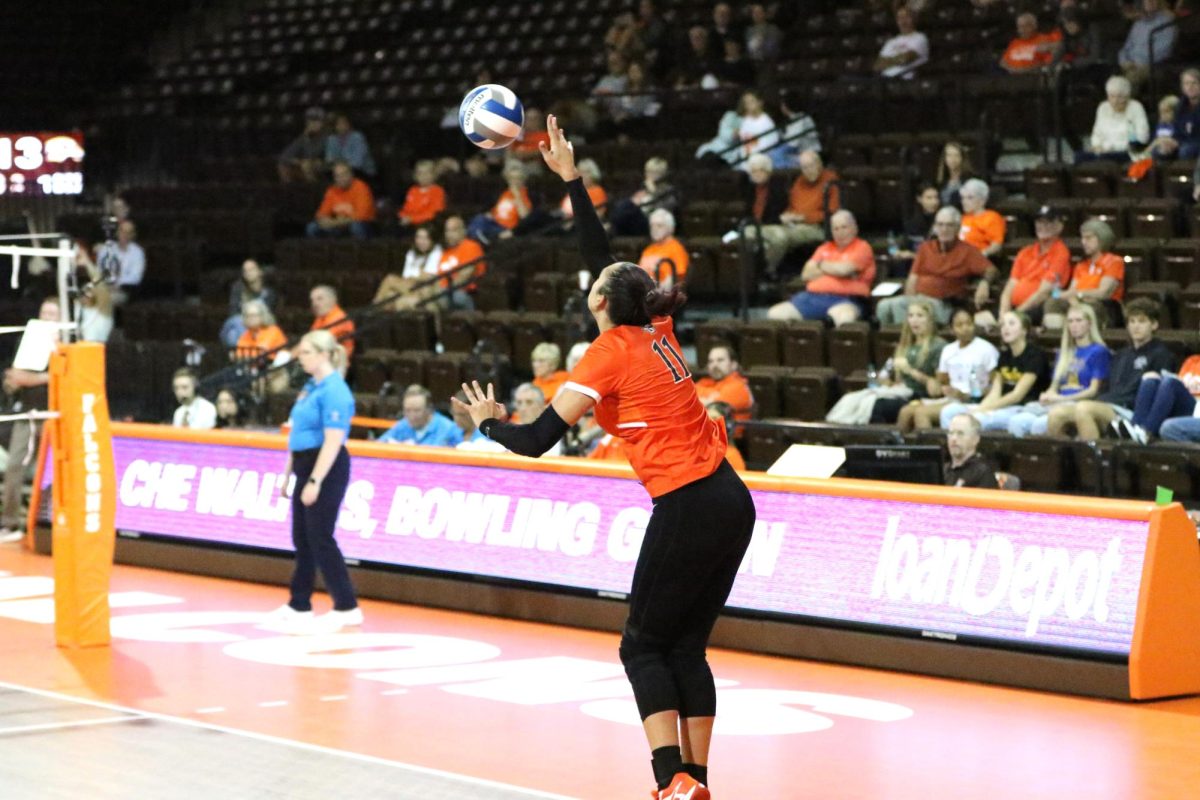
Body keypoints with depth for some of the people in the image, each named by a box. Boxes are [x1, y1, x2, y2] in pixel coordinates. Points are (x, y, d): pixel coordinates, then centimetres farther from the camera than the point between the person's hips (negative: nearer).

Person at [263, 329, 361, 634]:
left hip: (326, 471, -9)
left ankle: (347, 608, -1)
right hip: (305, 468, 9)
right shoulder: (310, 387, 13)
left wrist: (315, 482, -25)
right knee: (302, 539, 12)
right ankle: (298, 606, 20)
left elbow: (333, 442, -22)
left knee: (320, 538, -7)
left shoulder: (334, 391, -17)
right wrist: (288, 474, 19)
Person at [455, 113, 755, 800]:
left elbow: (536, 440, -6)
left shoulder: (612, 352, -6)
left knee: (646, 647, 2)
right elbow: (604, 260, 26)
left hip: (687, 510, -7)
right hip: (732, 503, 7)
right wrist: (571, 178, 32)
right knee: (687, 648, 12)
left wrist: (490, 422, 14)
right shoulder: (657, 330, 12)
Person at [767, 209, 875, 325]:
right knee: (775, 314, -13)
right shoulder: (825, 248, 24)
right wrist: (834, 269, 0)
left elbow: (843, 269, -10)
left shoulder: (862, 248, 6)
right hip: (812, 296, 6)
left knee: (844, 317, -44)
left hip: (844, 300, -6)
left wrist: (821, 265, 10)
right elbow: (806, 274, 13)